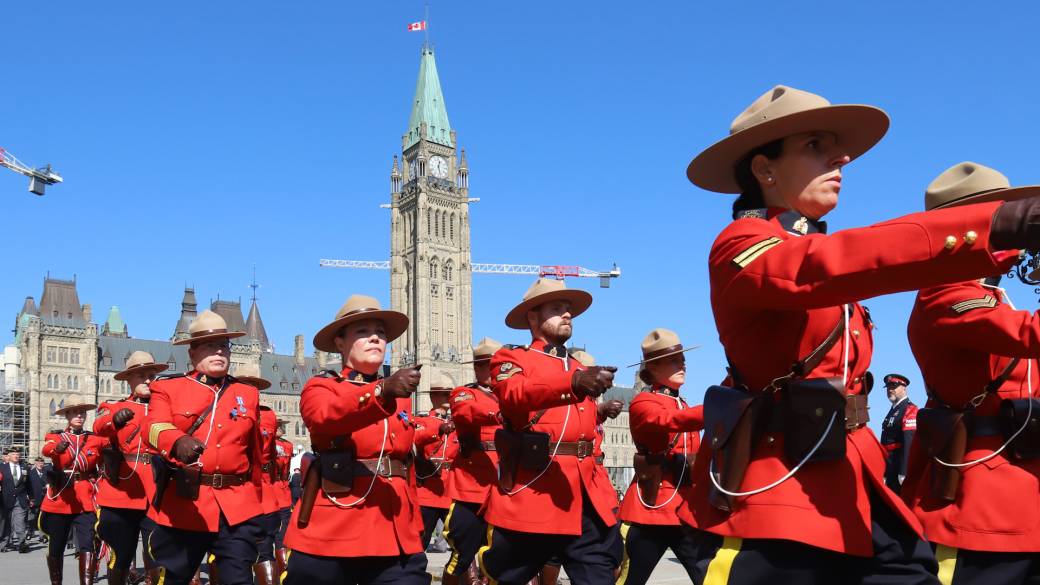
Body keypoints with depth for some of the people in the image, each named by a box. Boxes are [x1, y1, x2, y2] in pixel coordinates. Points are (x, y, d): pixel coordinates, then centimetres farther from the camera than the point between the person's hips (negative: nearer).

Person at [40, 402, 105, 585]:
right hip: (60, 498, 1)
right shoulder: (54, 436, 6)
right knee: (56, 548, 9)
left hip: (86, 499, 0)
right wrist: (57, 447, -41)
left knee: (87, 545, -13)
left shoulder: (95, 439, 9)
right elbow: (47, 450, -18)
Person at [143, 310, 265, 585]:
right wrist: (178, 442, -37)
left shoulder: (248, 394, 13)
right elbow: (154, 428, -14)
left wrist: (256, 505, 19)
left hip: (237, 508, 1)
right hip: (182, 506, -1)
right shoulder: (167, 388, 6)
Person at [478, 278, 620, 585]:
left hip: (586, 497, 5)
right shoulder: (510, 358, 3)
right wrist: (574, 382, -36)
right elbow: (514, 394, -20)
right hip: (530, 494, -5)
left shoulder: (581, 368, 23)